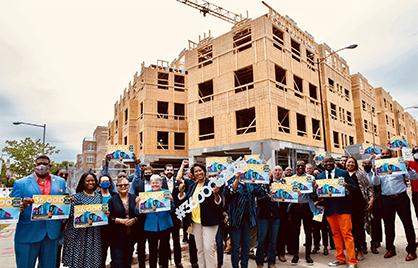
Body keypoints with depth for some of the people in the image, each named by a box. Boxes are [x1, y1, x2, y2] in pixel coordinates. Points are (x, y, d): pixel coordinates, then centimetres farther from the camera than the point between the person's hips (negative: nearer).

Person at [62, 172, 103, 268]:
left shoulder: (99, 196, 9)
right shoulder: (77, 196, -4)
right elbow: (72, 213, -8)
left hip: (94, 233, 3)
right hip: (79, 232, -3)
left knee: (92, 259, 7)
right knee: (78, 257, 2)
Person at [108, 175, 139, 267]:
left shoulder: (134, 198, 5)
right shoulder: (112, 200, -2)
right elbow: (108, 217, -7)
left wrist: (134, 219, -13)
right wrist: (120, 220, -17)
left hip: (131, 234, 3)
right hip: (117, 236, -2)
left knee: (128, 260, 15)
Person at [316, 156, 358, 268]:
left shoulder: (343, 173, -1)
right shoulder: (319, 176, 7)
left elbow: (354, 187, -2)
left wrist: (348, 186, -23)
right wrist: (315, 188, -16)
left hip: (342, 207, -3)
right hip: (329, 208, 3)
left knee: (347, 234, -2)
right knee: (335, 234, 13)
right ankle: (340, 258, 25)